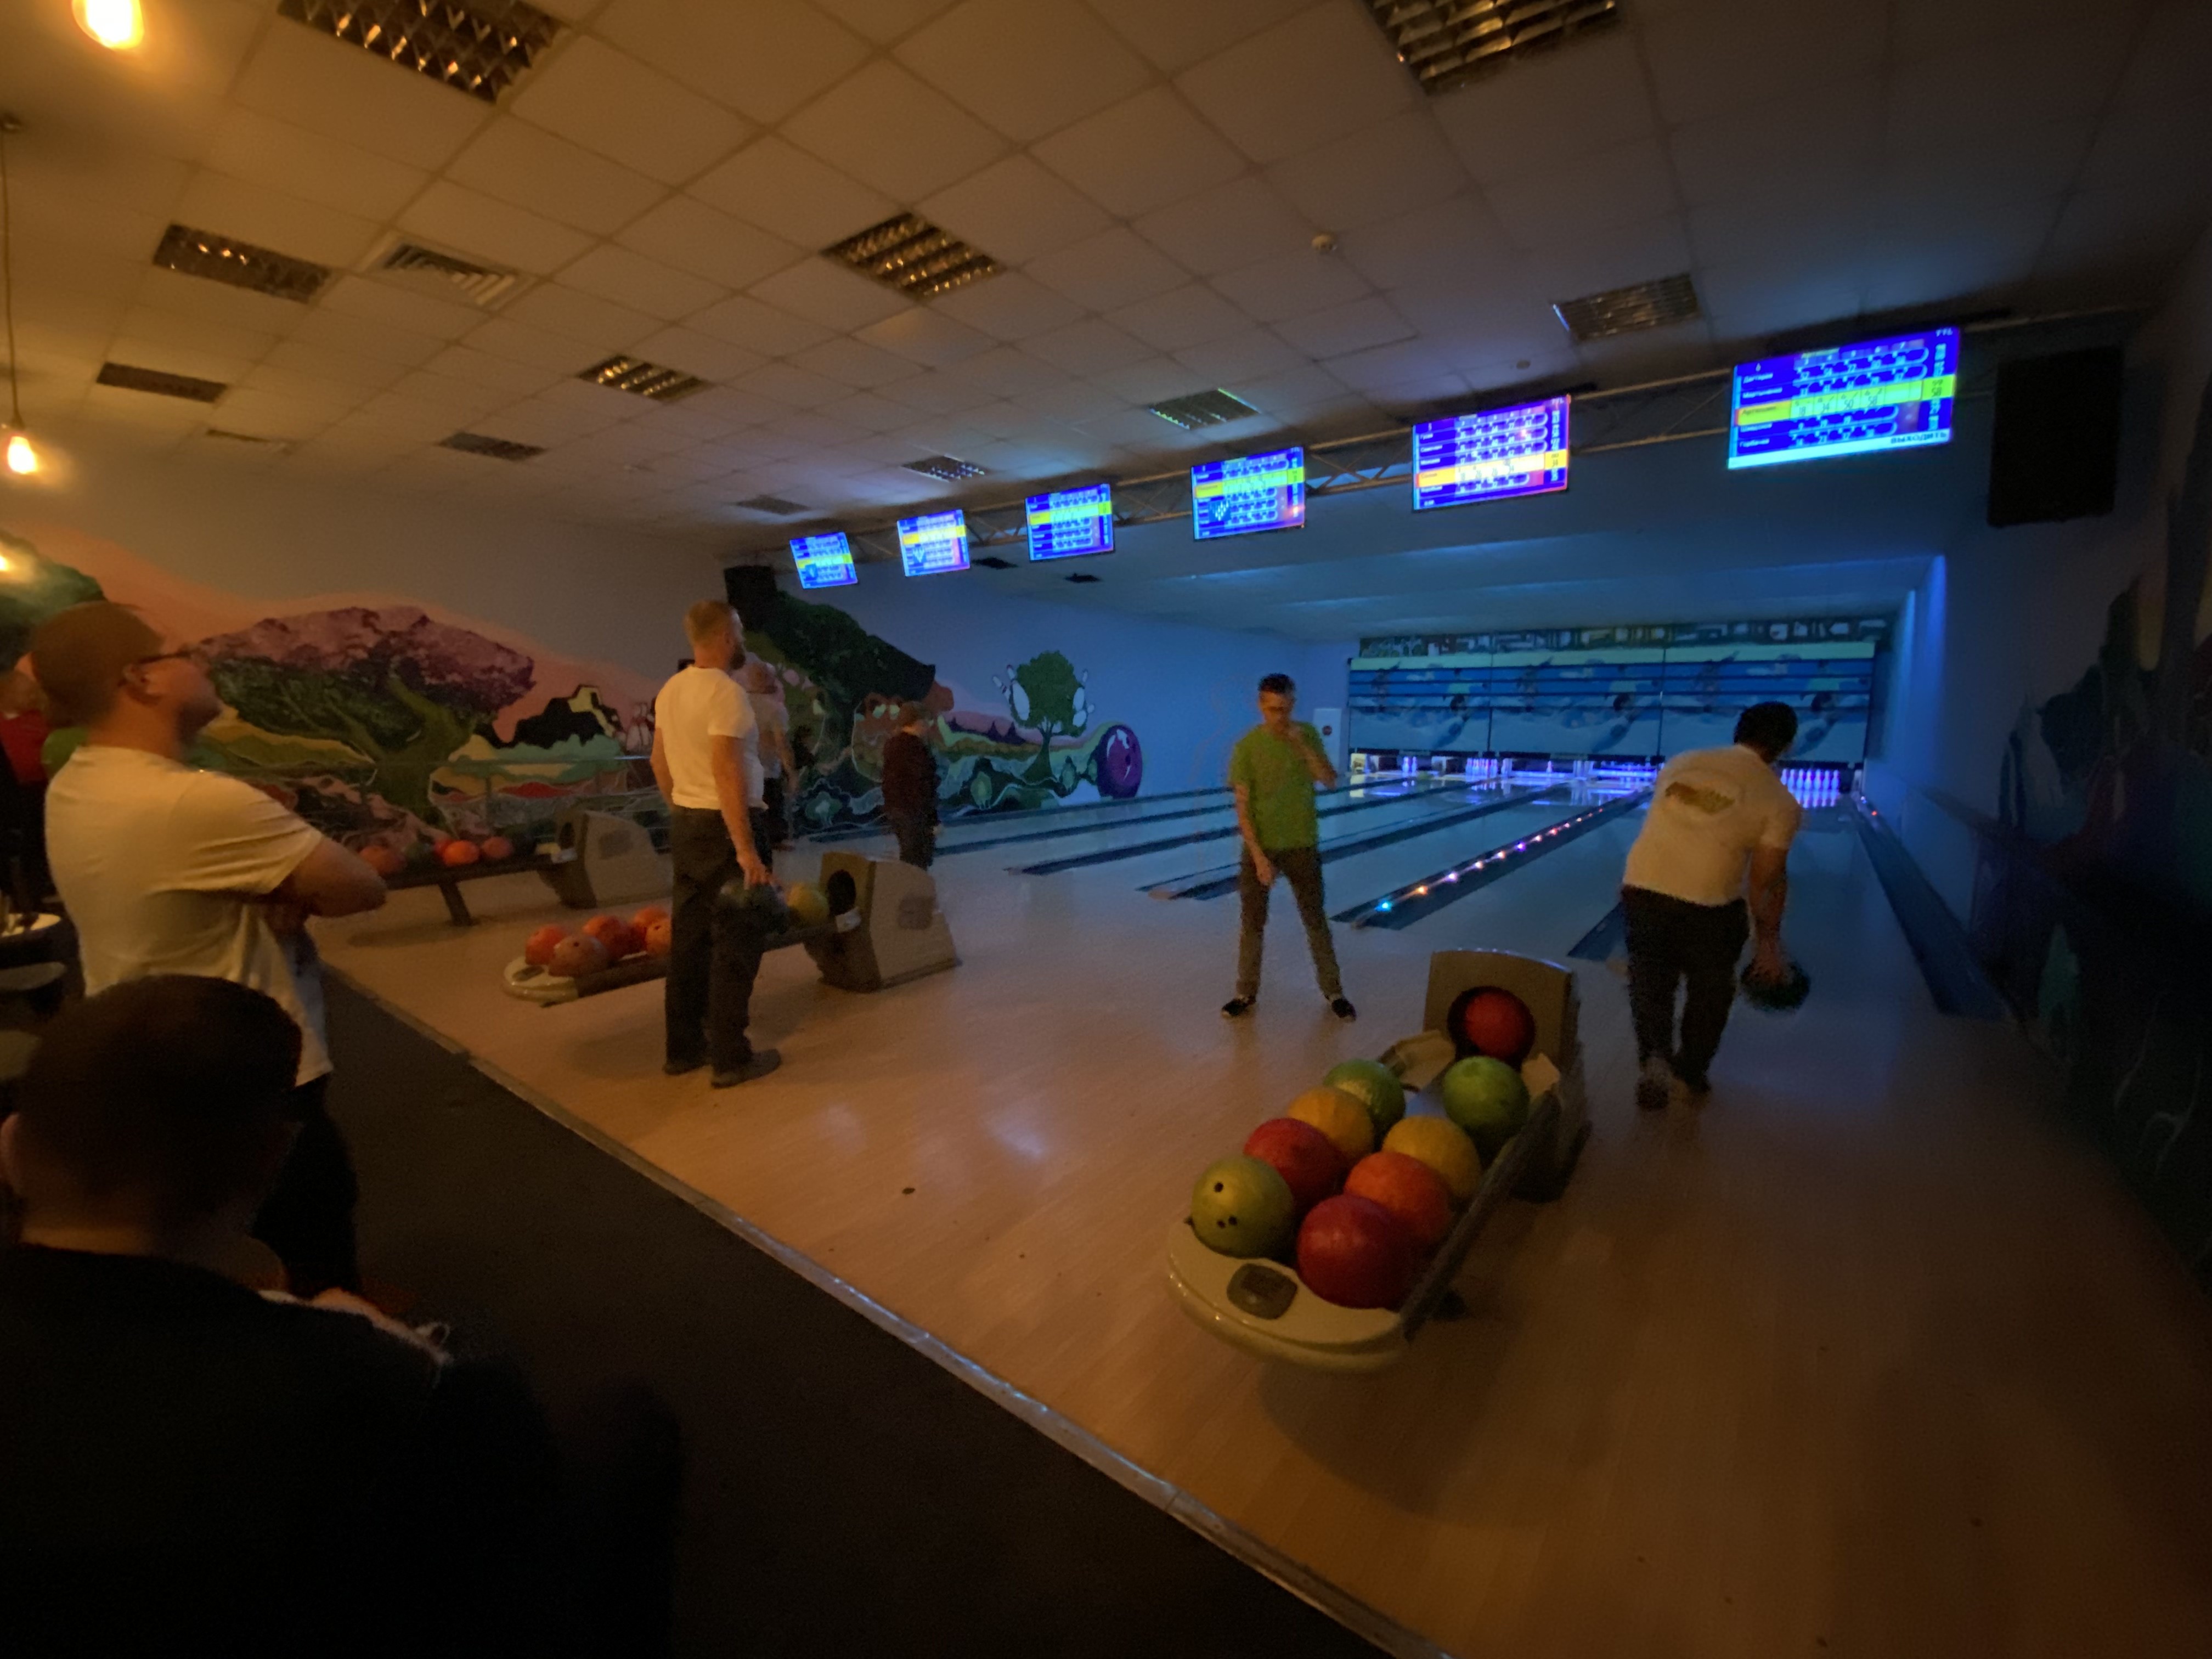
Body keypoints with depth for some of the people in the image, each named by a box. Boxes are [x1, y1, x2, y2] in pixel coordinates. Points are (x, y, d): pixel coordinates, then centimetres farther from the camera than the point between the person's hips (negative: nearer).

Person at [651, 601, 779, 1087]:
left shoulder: (671, 690, 10)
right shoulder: (725, 692, -17)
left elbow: (659, 762, 15)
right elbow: (727, 772, -23)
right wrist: (746, 850, -24)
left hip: (684, 825, 9)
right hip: (724, 826, -9)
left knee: (689, 938, 14)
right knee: (735, 943, -1)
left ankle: (684, 1048, 24)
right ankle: (731, 1058, 6)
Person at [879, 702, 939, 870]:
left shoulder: (892, 745, 9)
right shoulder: (917, 748, -19)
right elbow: (923, 787, -21)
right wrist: (933, 820, -17)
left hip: (895, 807, 9)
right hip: (915, 811, -9)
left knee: (908, 857, 18)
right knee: (918, 862, 1)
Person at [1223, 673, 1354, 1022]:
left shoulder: (1307, 735, -4)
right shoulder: (1247, 746, -12)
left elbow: (1330, 782, -10)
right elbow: (1243, 808, -12)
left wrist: (1302, 745, -22)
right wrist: (1259, 856, -18)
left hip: (1302, 846, 1)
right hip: (1260, 847, -1)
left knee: (1316, 920, 11)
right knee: (1252, 923, 9)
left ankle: (1333, 992, 26)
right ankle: (1246, 993, 25)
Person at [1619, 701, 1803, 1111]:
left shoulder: (1680, 763, 10)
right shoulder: (1780, 802, 0)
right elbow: (1766, 880, 0)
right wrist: (1769, 943, 11)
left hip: (1642, 889, 2)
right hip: (1708, 906, -2)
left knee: (1650, 981, 20)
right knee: (1710, 991, 22)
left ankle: (1654, 1058, 3)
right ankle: (1688, 1073, 33)